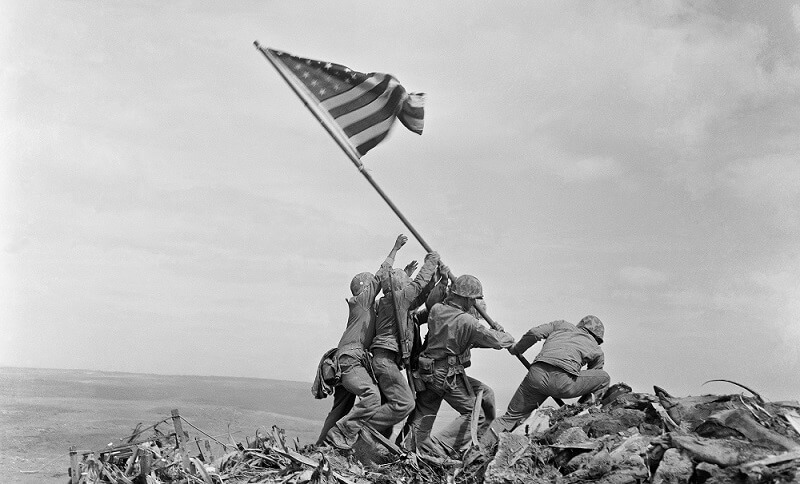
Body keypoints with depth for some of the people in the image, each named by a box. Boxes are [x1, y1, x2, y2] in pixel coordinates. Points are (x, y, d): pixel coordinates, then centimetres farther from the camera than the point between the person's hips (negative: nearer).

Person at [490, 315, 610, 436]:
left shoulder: (562, 325, 31)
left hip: (537, 375, 3)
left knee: (512, 416, 20)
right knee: (604, 379, 22)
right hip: (564, 383, -3)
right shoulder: (597, 351, 28)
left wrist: (515, 349, 31)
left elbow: (534, 333, 15)